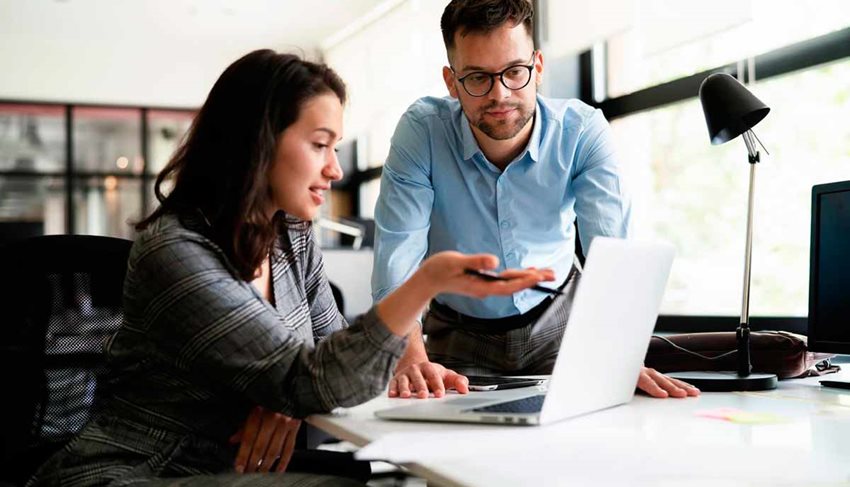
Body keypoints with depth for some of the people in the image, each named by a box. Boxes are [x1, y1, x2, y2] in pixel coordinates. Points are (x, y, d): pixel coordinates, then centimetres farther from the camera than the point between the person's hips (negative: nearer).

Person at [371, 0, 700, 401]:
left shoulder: (582, 131, -18)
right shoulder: (421, 130, -20)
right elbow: (398, 256, -25)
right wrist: (412, 359, -42)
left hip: (557, 323, 0)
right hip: (459, 333, 0)